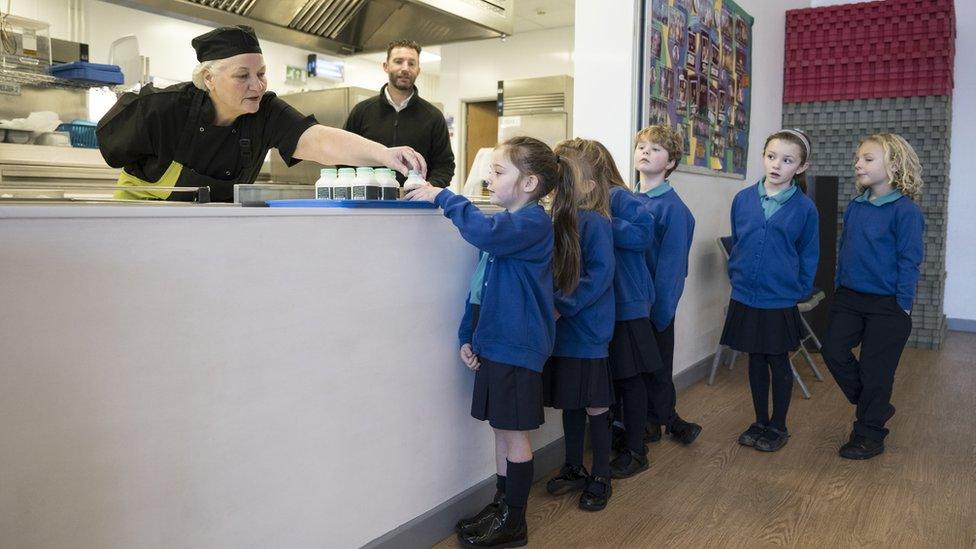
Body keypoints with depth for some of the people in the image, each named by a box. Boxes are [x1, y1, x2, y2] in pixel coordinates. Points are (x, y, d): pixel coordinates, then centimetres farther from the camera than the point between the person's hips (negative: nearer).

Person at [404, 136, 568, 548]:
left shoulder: (534, 222, -14)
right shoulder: (506, 225, 14)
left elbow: (486, 233, -36)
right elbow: (481, 284, 15)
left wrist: (443, 197, -25)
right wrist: (468, 335, 10)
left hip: (517, 345, -8)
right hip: (493, 342, 8)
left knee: (514, 432, 3)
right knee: (502, 430, 16)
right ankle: (501, 505, 30)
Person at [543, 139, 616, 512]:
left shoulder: (594, 221, -15)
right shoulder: (558, 220, 6)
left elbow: (600, 274, -20)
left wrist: (563, 306, -21)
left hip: (587, 332, -7)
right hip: (563, 329, 7)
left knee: (595, 405, 6)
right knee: (569, 402, 17)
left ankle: (600, 478, 22)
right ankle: (574, 469, 34)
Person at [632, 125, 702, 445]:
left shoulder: (672, 207, -12)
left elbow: (671, 262, -15)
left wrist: (659, 310, -17)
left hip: (655, 303, -6)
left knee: (656, 367, 8)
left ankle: (657, 420, 26)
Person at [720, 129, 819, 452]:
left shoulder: (805, 208, -6)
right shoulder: (743, 199, 0)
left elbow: (809, 255, 1)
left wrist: (801, 290, -3)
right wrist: (736, 276, 8)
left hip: (781, 301, -2)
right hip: (744, 298, 3)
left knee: (779, 363, 10)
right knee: (756, 361, 14)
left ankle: (778, 426, 26)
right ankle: (760, 422, 29)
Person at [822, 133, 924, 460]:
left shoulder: (905, 211, -15)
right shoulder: (854, 207, 5)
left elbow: (909, 262, -14)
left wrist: (902, 306, -13)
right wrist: (840, 287, 13)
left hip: (887, 306, -6)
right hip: (849, 299, 6)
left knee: (875, 369, 4)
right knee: (834, 351, 4)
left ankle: (869, 435, 21)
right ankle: (876, 407, 27)